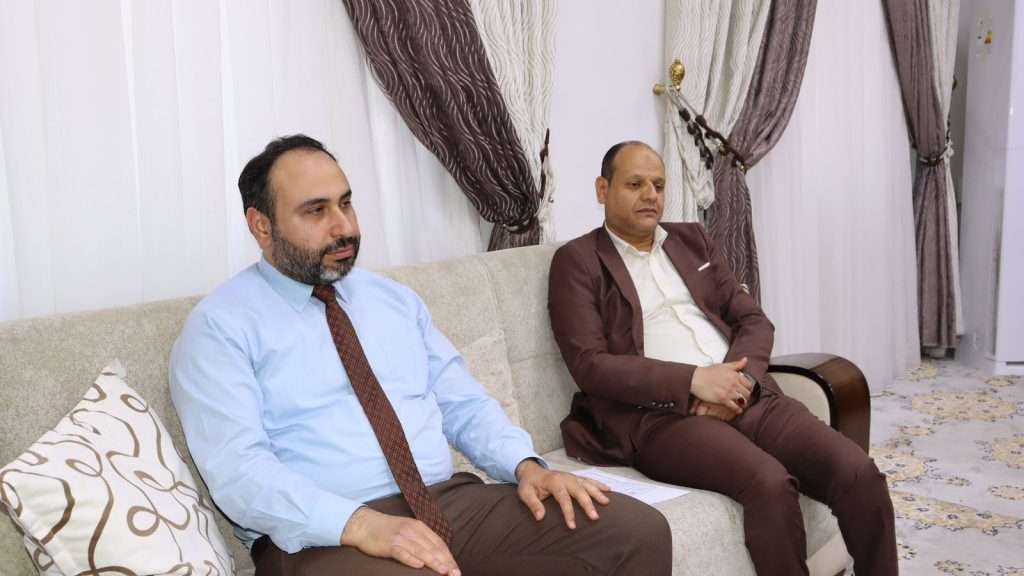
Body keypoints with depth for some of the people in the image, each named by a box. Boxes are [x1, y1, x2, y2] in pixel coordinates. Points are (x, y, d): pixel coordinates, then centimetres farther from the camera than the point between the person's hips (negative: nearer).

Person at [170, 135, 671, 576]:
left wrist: (525, 465, -3)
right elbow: (236, 468, -13)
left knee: (638, 531, -9)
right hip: (325, 535, -5)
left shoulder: (395, 298, 18)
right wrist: (360, 524, -26)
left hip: (454, 501, 6)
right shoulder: (220, 325, -1)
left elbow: (463, 403, 16)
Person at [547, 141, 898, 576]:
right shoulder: (578, 260, 4)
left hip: (744, 396, 5)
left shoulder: (692, 240, 21)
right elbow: (589, 365, -8)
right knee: (770, 484, -31)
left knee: (858, 474, -17)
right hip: (657, 414, -5)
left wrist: (738, 380, -8)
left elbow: (753, 321, 15)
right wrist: (693, 380, -16)